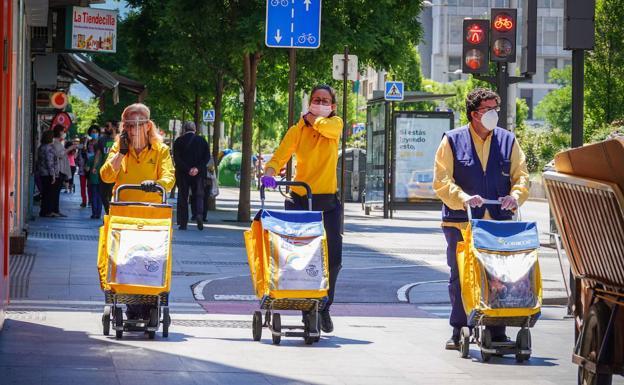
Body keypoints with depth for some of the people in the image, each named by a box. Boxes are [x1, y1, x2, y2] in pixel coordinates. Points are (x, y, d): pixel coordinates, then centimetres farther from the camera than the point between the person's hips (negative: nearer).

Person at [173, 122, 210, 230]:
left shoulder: (179, 141, -1)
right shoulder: (202, 141, 4)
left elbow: (177, 158, -10)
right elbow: (207, 157, -3)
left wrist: (187, 169, -14)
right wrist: (197, 168, -10)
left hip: (183, 174, -1)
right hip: (198, 174, 1)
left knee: (183, 197, 6)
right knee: (198, 195, 10)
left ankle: (183, 222, 3)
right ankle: (199, 214, -17)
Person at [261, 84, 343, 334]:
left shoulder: (336, 124, 6)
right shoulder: (298, 130, 3)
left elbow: (324, 127, -19)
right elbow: (280, 156, -11)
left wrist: (311, 117, 0)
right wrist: (269, 173, -30)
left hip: (328, 201, 1)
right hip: (300, 199, -1)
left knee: (333, 258, 0)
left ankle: (324, 308, 17)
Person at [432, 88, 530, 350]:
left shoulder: (508, 140, 10)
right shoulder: (452, 141, 2)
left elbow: (521, 176, 9)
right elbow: (441, 181, -3)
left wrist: (515, 196, -11)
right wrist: (463, 198, -18)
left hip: (499, 222, 2)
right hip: (461, 223, -2)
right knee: (460, 279, 4)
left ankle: (497, 332, 7)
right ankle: (459, 331, 13)